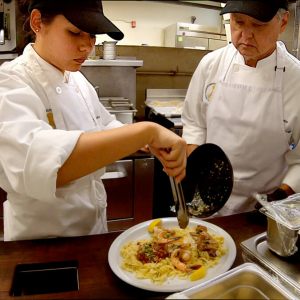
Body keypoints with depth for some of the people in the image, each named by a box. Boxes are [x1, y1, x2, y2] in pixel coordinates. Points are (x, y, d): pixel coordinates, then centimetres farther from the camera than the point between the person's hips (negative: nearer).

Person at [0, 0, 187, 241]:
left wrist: (153, 143, -10)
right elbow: (35, 163, -43)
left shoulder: (77, 80, 1)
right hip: (41, 240, -7)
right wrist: (147, 131, -46)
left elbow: (107, 130, 10)